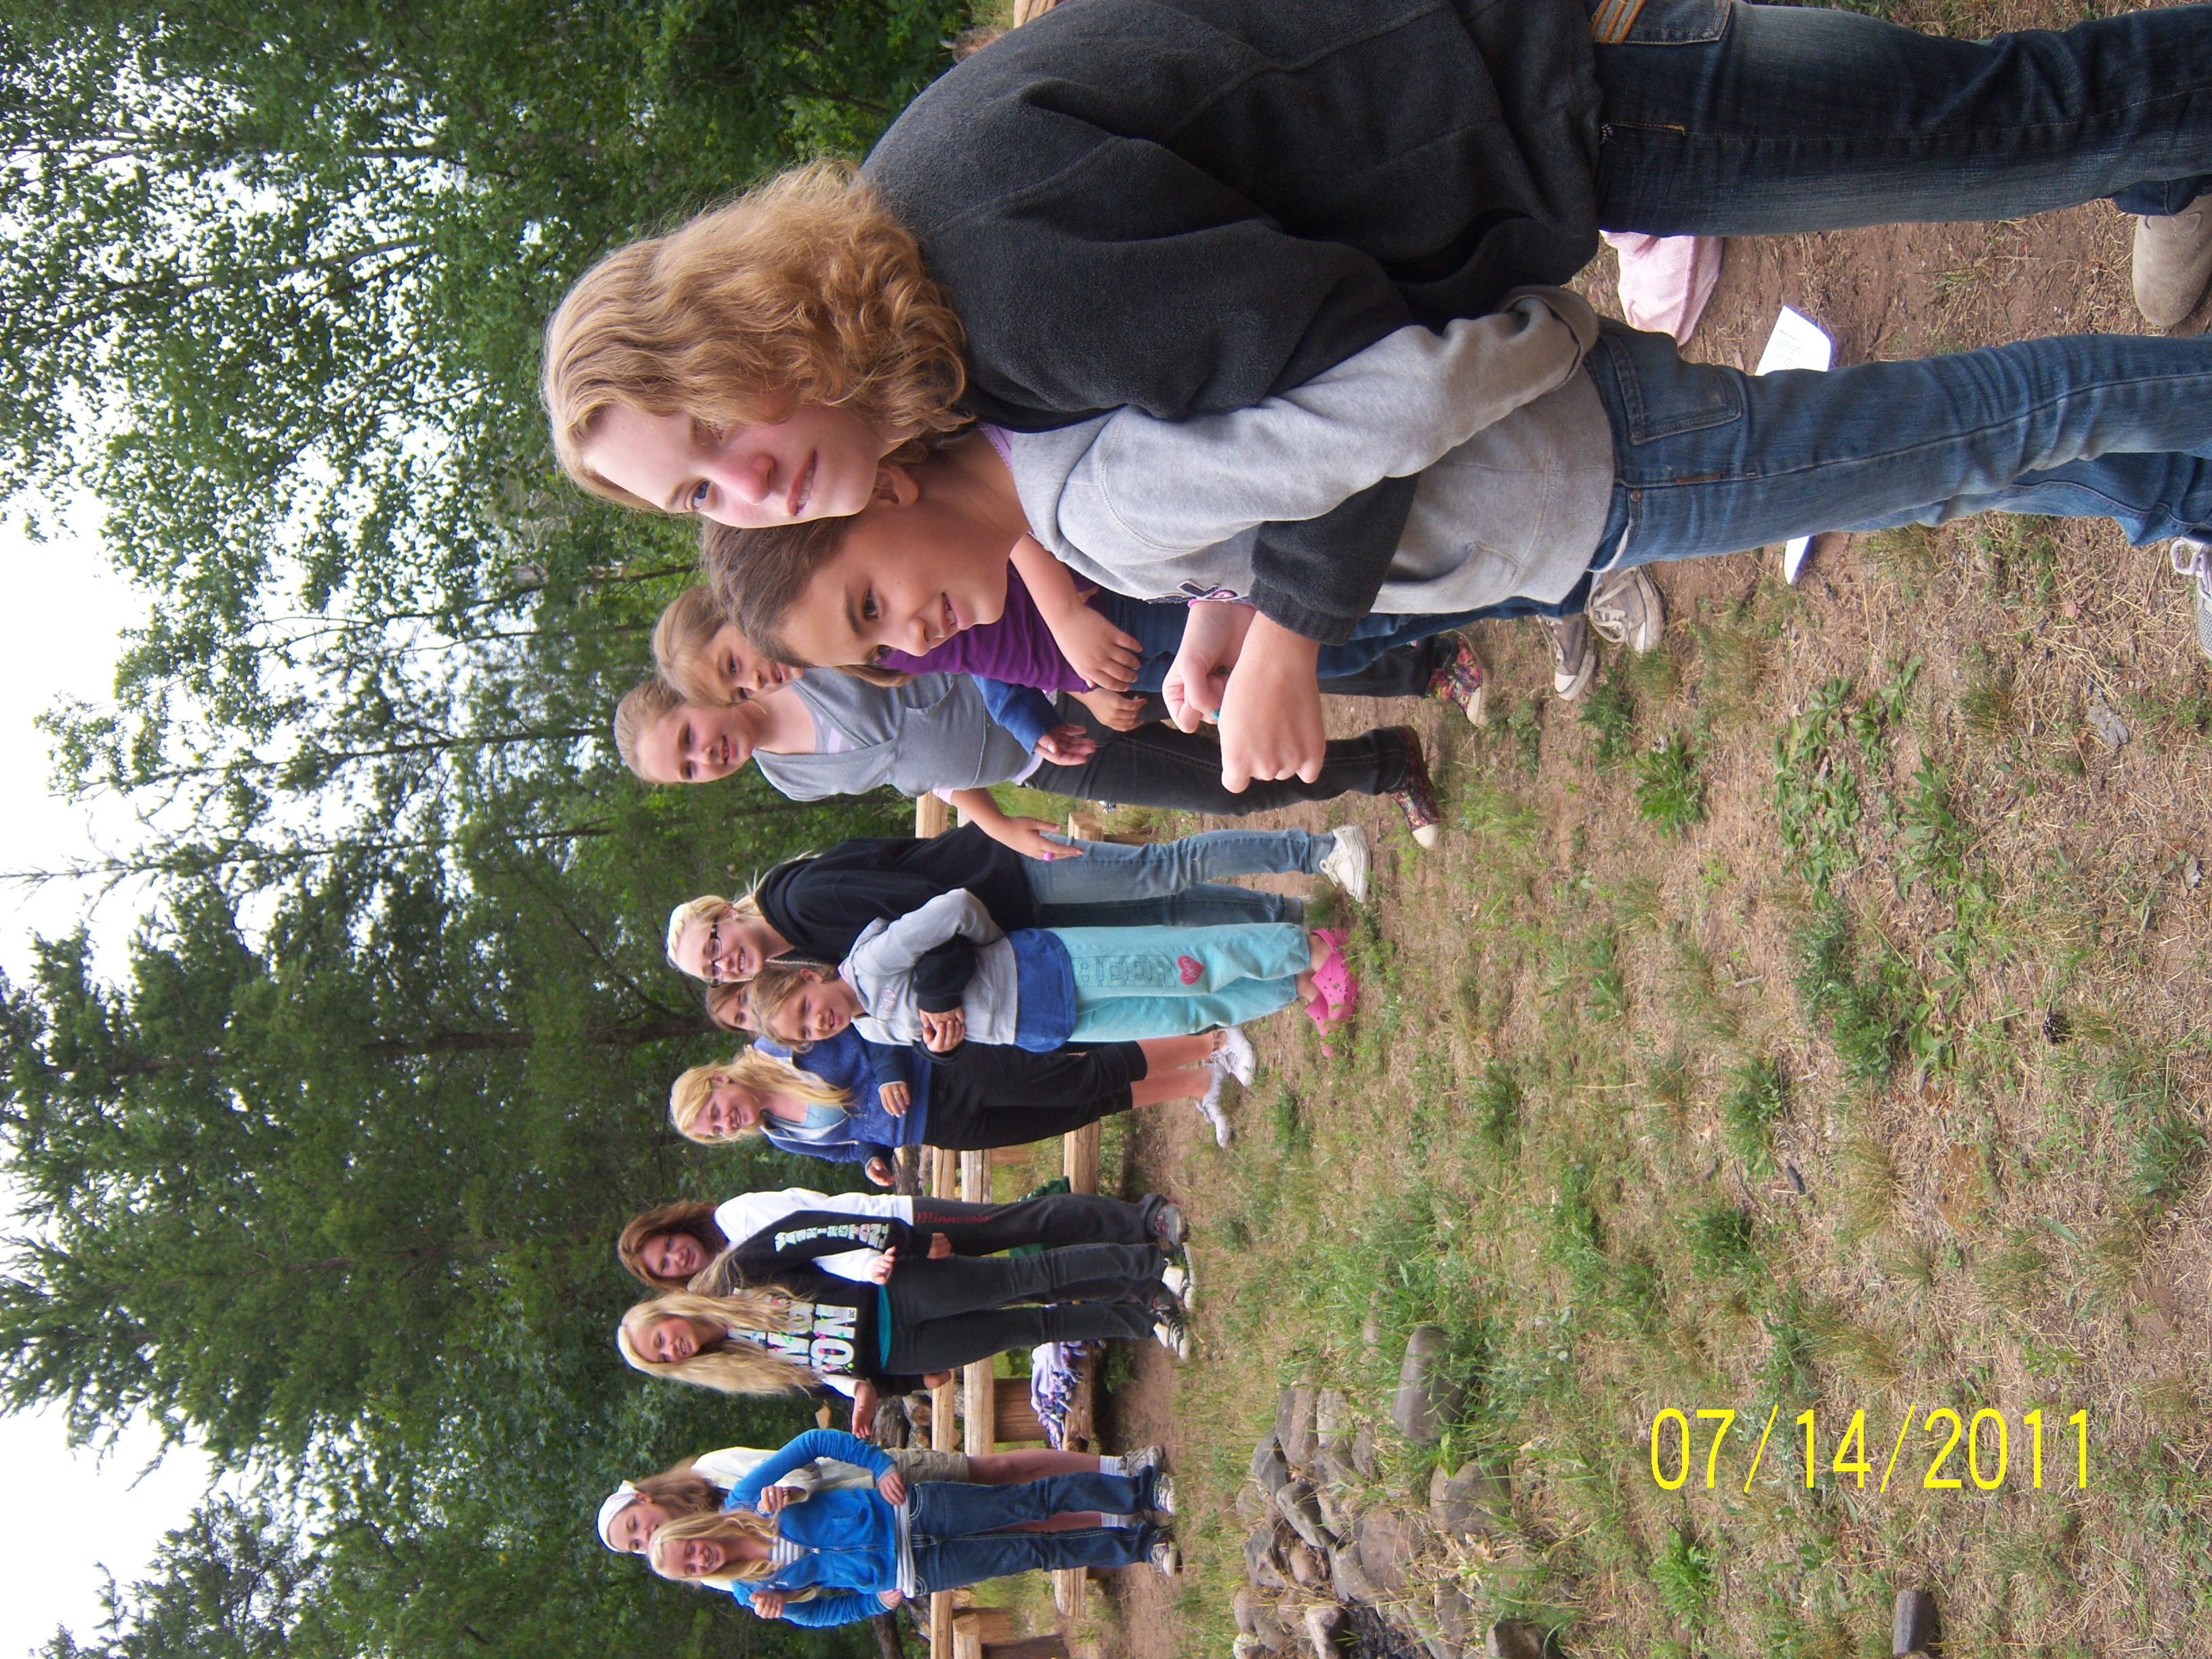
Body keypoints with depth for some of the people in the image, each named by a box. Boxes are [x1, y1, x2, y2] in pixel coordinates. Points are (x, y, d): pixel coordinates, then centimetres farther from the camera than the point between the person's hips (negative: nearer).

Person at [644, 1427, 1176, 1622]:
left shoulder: (744, 1500, -9)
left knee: (1039, 1497, -8)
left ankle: (1142, 1489, 6)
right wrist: (878, 1600, -11)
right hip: (908, 1573, 0)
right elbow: (820, 1612, 7)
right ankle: (1138, 1544, 9)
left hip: (904, 1509, 0)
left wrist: (881, 1467, -12)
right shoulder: (750, 1593, -5)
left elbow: (815, 1441, -4)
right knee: (1035, 1554, -5)